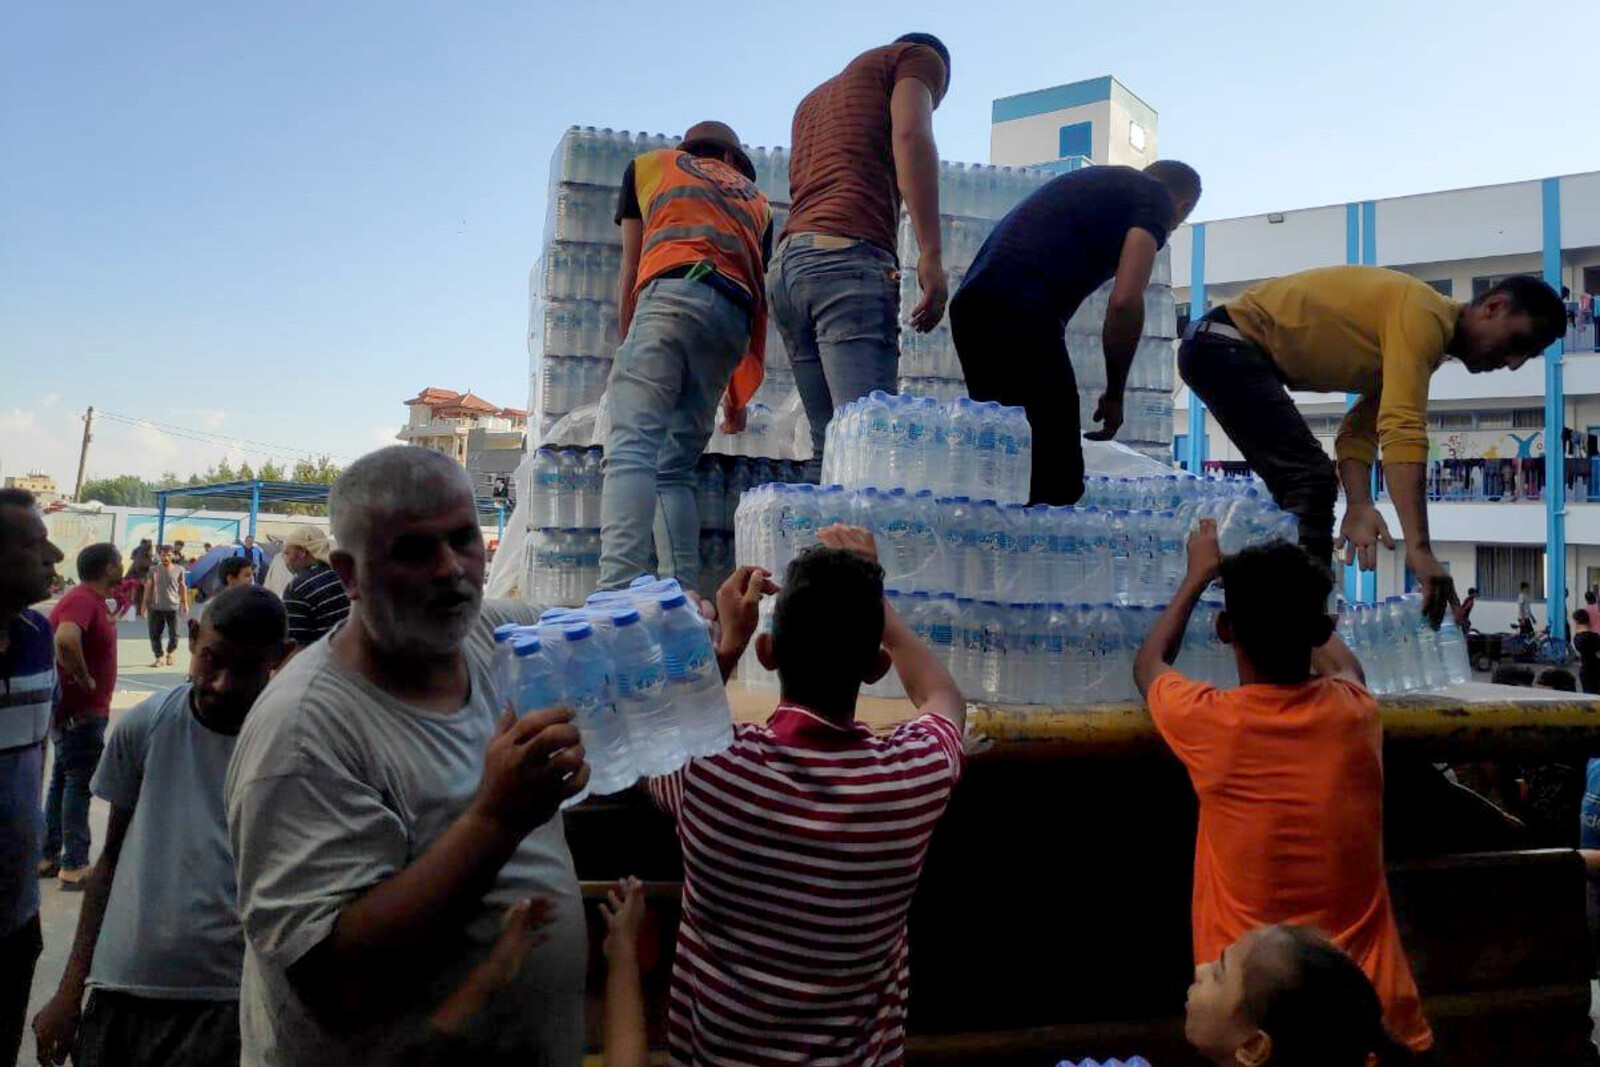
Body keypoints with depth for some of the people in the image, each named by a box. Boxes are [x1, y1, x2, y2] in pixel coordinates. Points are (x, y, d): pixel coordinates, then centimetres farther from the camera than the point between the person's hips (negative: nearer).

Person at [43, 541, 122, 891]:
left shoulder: (92, 599, 9)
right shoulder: (82, 600, -21)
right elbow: (66, 639, -39)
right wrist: (84, 679, -26)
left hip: (81, 709, 10)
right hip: (80, 712, -10)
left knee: (63, 781, 17)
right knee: (79, 784, -2)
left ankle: (49, 856, 27)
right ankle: (74, 865, 5)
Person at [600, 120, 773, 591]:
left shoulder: (650, 165, 28)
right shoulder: (756, 200, 35)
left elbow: (629, 274, 25)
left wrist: (626, 347, 33)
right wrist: (737, 395, 35)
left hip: (673, 293, -4)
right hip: (735, 319, 4)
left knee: (630, 451, -17)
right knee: (676, 468, 7)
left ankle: (617, 591, -34)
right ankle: (685, 600, -6)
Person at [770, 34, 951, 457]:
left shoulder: (815, 99, 37)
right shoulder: (919, 57, 15)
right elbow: (910, 136, -5)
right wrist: (931, 255, -14)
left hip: (784, 265, 8)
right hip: (848, 257, -8)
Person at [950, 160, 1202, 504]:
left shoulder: (1096, 181, 32)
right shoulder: (1156, 196, 9)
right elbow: (1125, 301, -6)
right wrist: (1114, 395, 4)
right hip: (1020, 312, -9)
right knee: (1058, 480, -5)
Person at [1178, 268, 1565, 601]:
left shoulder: (1428, 340, 12)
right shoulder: (1424, 313, -19)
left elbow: (1360, 431, 5)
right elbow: (1402, 430, -30)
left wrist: (1359, 505, -13)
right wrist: (1419, 548, -33)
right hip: (1228, 341, -11)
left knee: (1306, 490, 14)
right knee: (1313, 479, -17)